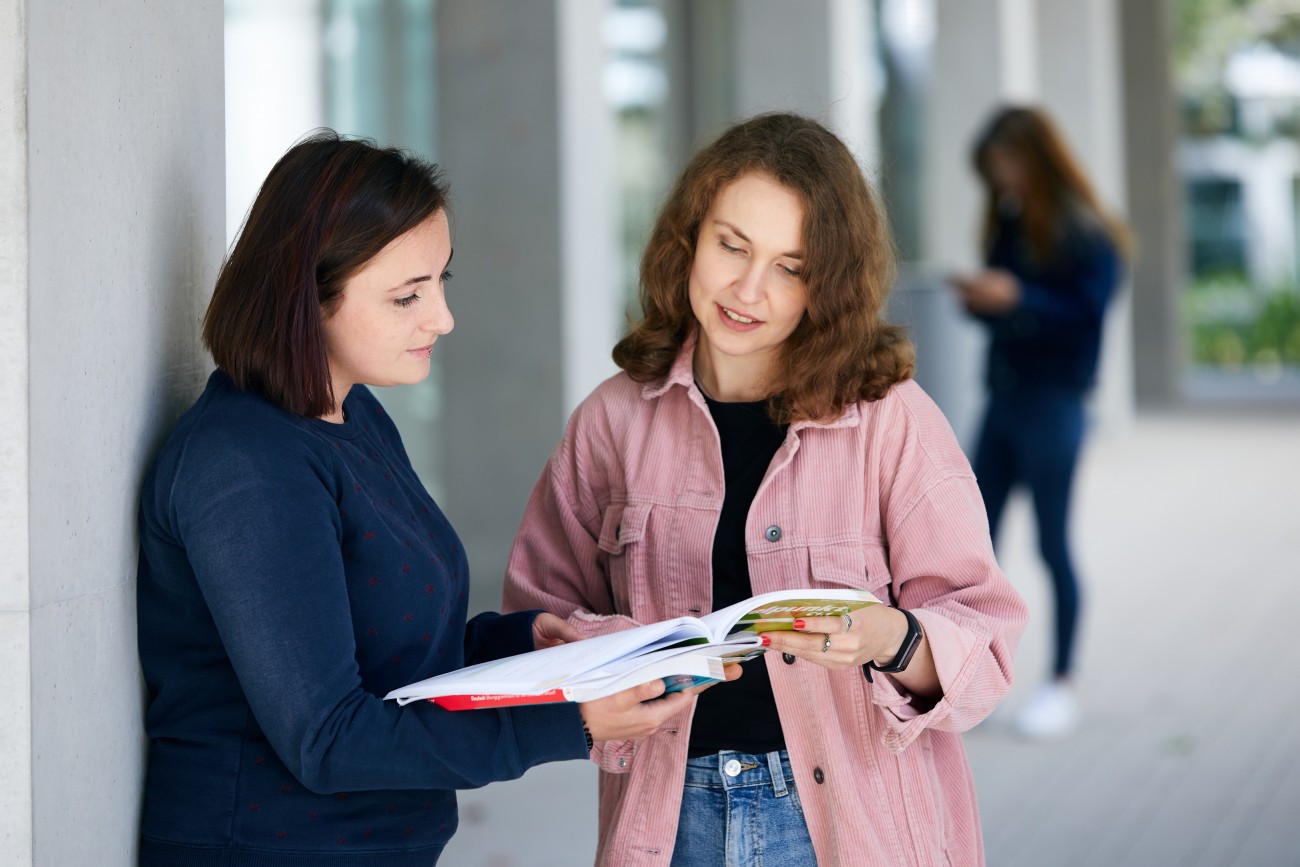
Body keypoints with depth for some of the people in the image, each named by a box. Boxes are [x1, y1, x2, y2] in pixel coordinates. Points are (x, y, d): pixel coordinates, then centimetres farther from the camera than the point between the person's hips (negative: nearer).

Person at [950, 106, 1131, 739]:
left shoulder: (1084, 233, -10)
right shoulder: (1009, 225, 10)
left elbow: (1087, 317, -19)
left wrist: (1016, 298, -28)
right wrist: (978, 300, -6)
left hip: (1053, 404, -7)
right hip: (1002, 400, 7)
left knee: (1053, 544, 2)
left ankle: (1062, 686, 13)